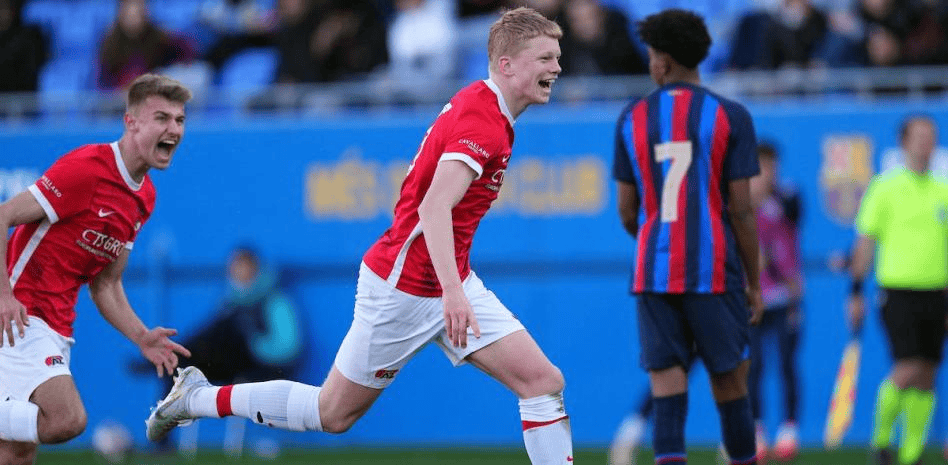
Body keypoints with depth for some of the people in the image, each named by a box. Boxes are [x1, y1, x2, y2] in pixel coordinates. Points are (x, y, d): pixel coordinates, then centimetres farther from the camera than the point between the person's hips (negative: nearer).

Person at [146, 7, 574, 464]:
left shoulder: (482, 104, 8)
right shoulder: (481, 122, -22)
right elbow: (434, 207, -36)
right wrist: (453, 292, -47)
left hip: (451, 284, 9)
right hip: (401, 287, -9)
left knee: (542, 381, -6)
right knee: (333, 413, 5)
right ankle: (198, 397, 23)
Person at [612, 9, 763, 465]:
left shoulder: (633, 119, 5)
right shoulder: (731, 117, -2)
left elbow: (627, 213, 8)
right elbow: (741, 210, -5)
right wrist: (754, 285, 4)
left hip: (654, 273, 2)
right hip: (716, 273, -2)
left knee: (667, 387, -2)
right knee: (730, 385, 10)